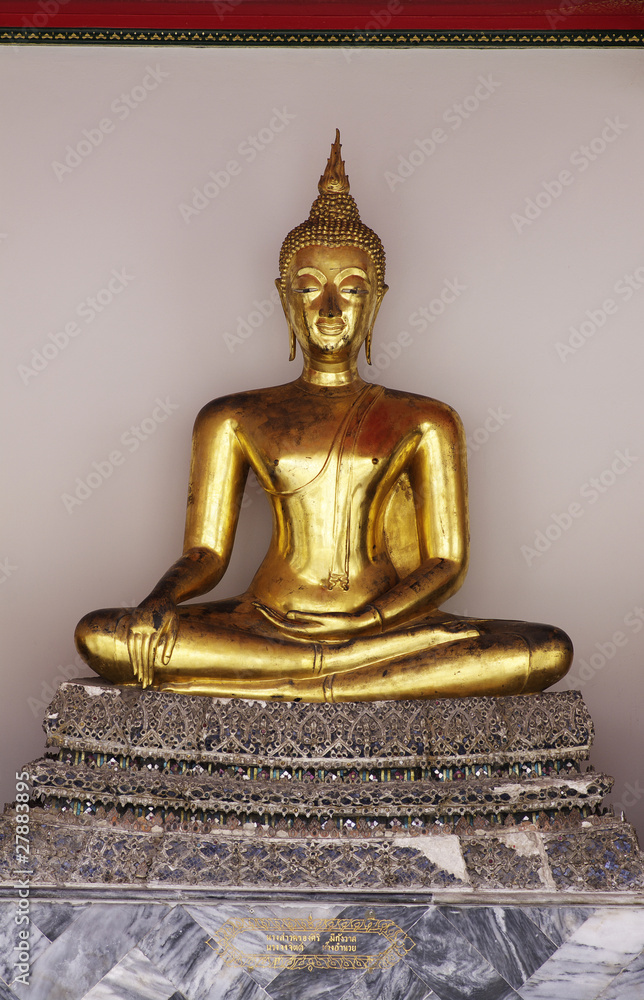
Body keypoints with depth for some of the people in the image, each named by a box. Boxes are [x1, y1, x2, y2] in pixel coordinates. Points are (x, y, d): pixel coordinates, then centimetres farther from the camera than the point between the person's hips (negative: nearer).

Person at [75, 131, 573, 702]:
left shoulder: (424, 423, 10)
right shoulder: (234, 420, 11)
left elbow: (446, 562, 4)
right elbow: (205, 554, 6)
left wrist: (362, 620, -14)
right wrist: (160, 602, -17)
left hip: (382, 620, 1)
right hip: (265, 625, 0)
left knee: (552, 651, -26)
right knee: (99, 636, -26)